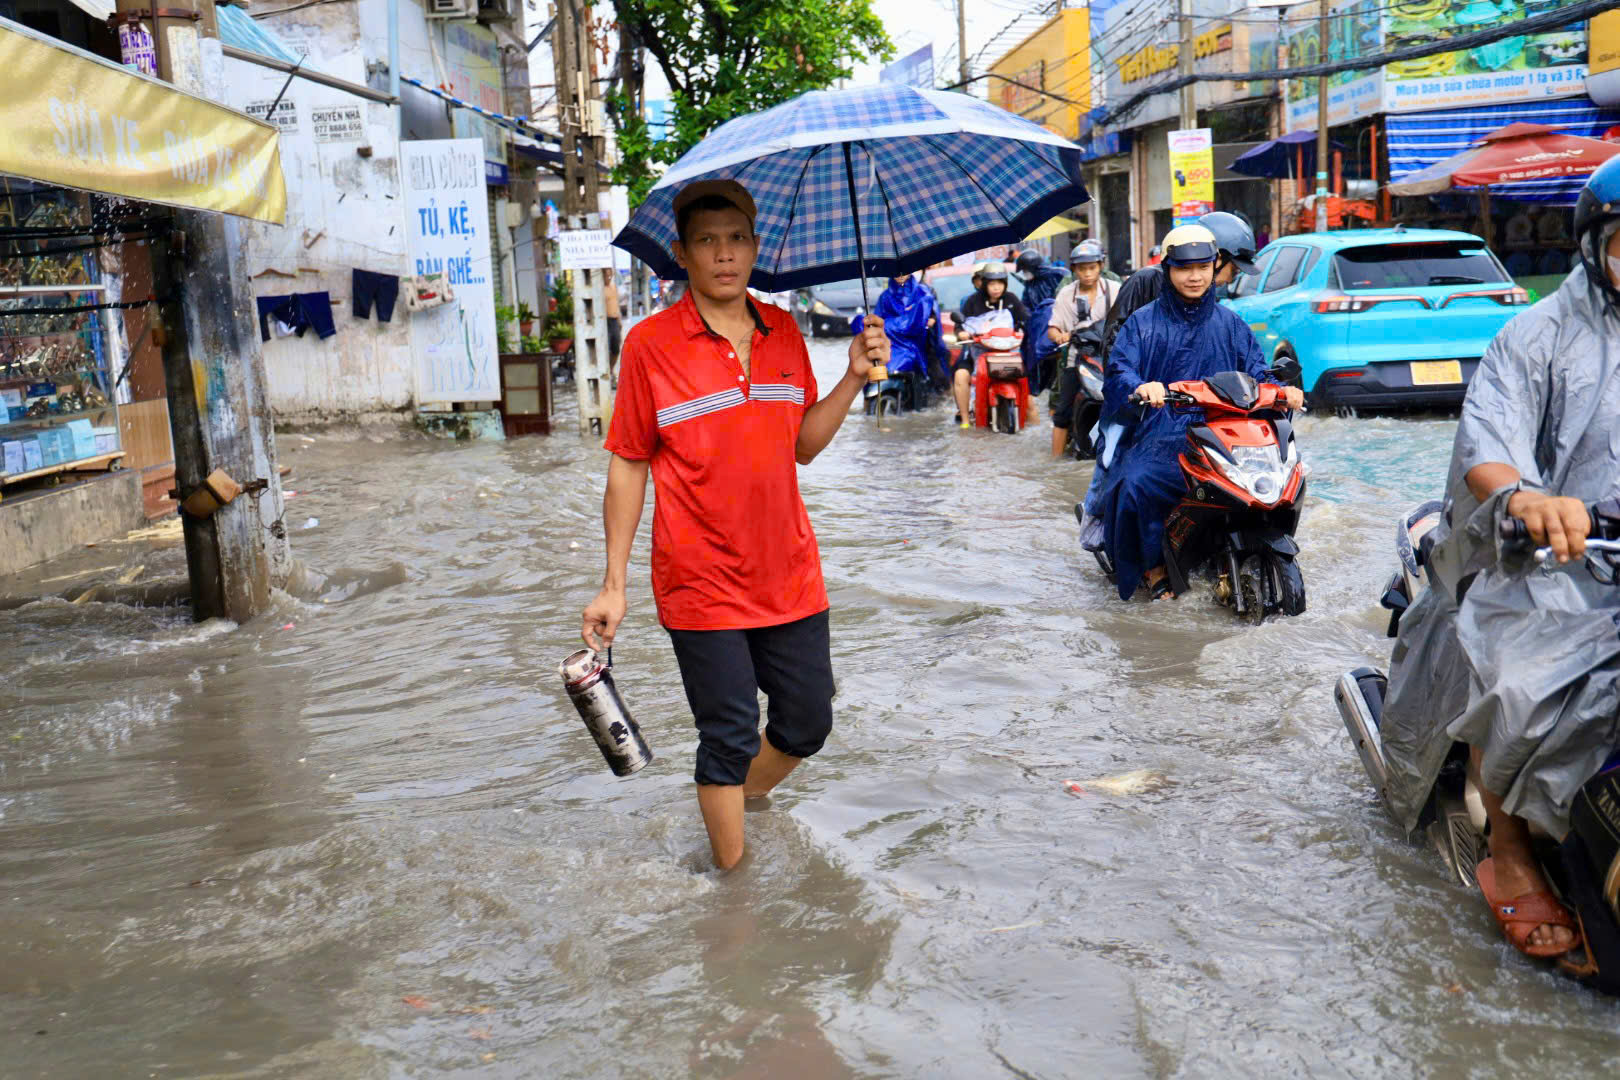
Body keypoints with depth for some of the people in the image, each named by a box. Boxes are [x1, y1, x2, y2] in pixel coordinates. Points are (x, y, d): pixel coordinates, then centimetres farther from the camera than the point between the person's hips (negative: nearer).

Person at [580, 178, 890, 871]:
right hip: (703, 584, -5)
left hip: (790, 574, 5)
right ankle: (733, 874, 23)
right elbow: (627, 466, -5)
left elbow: (803, 446, 10)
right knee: (730, 737, 3)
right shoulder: (651, 342, -8)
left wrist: (854, 376, -4)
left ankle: (735, 807, 42)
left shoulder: (784, 332, 6)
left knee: (808, 724, 15)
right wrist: (613, 585, -7)